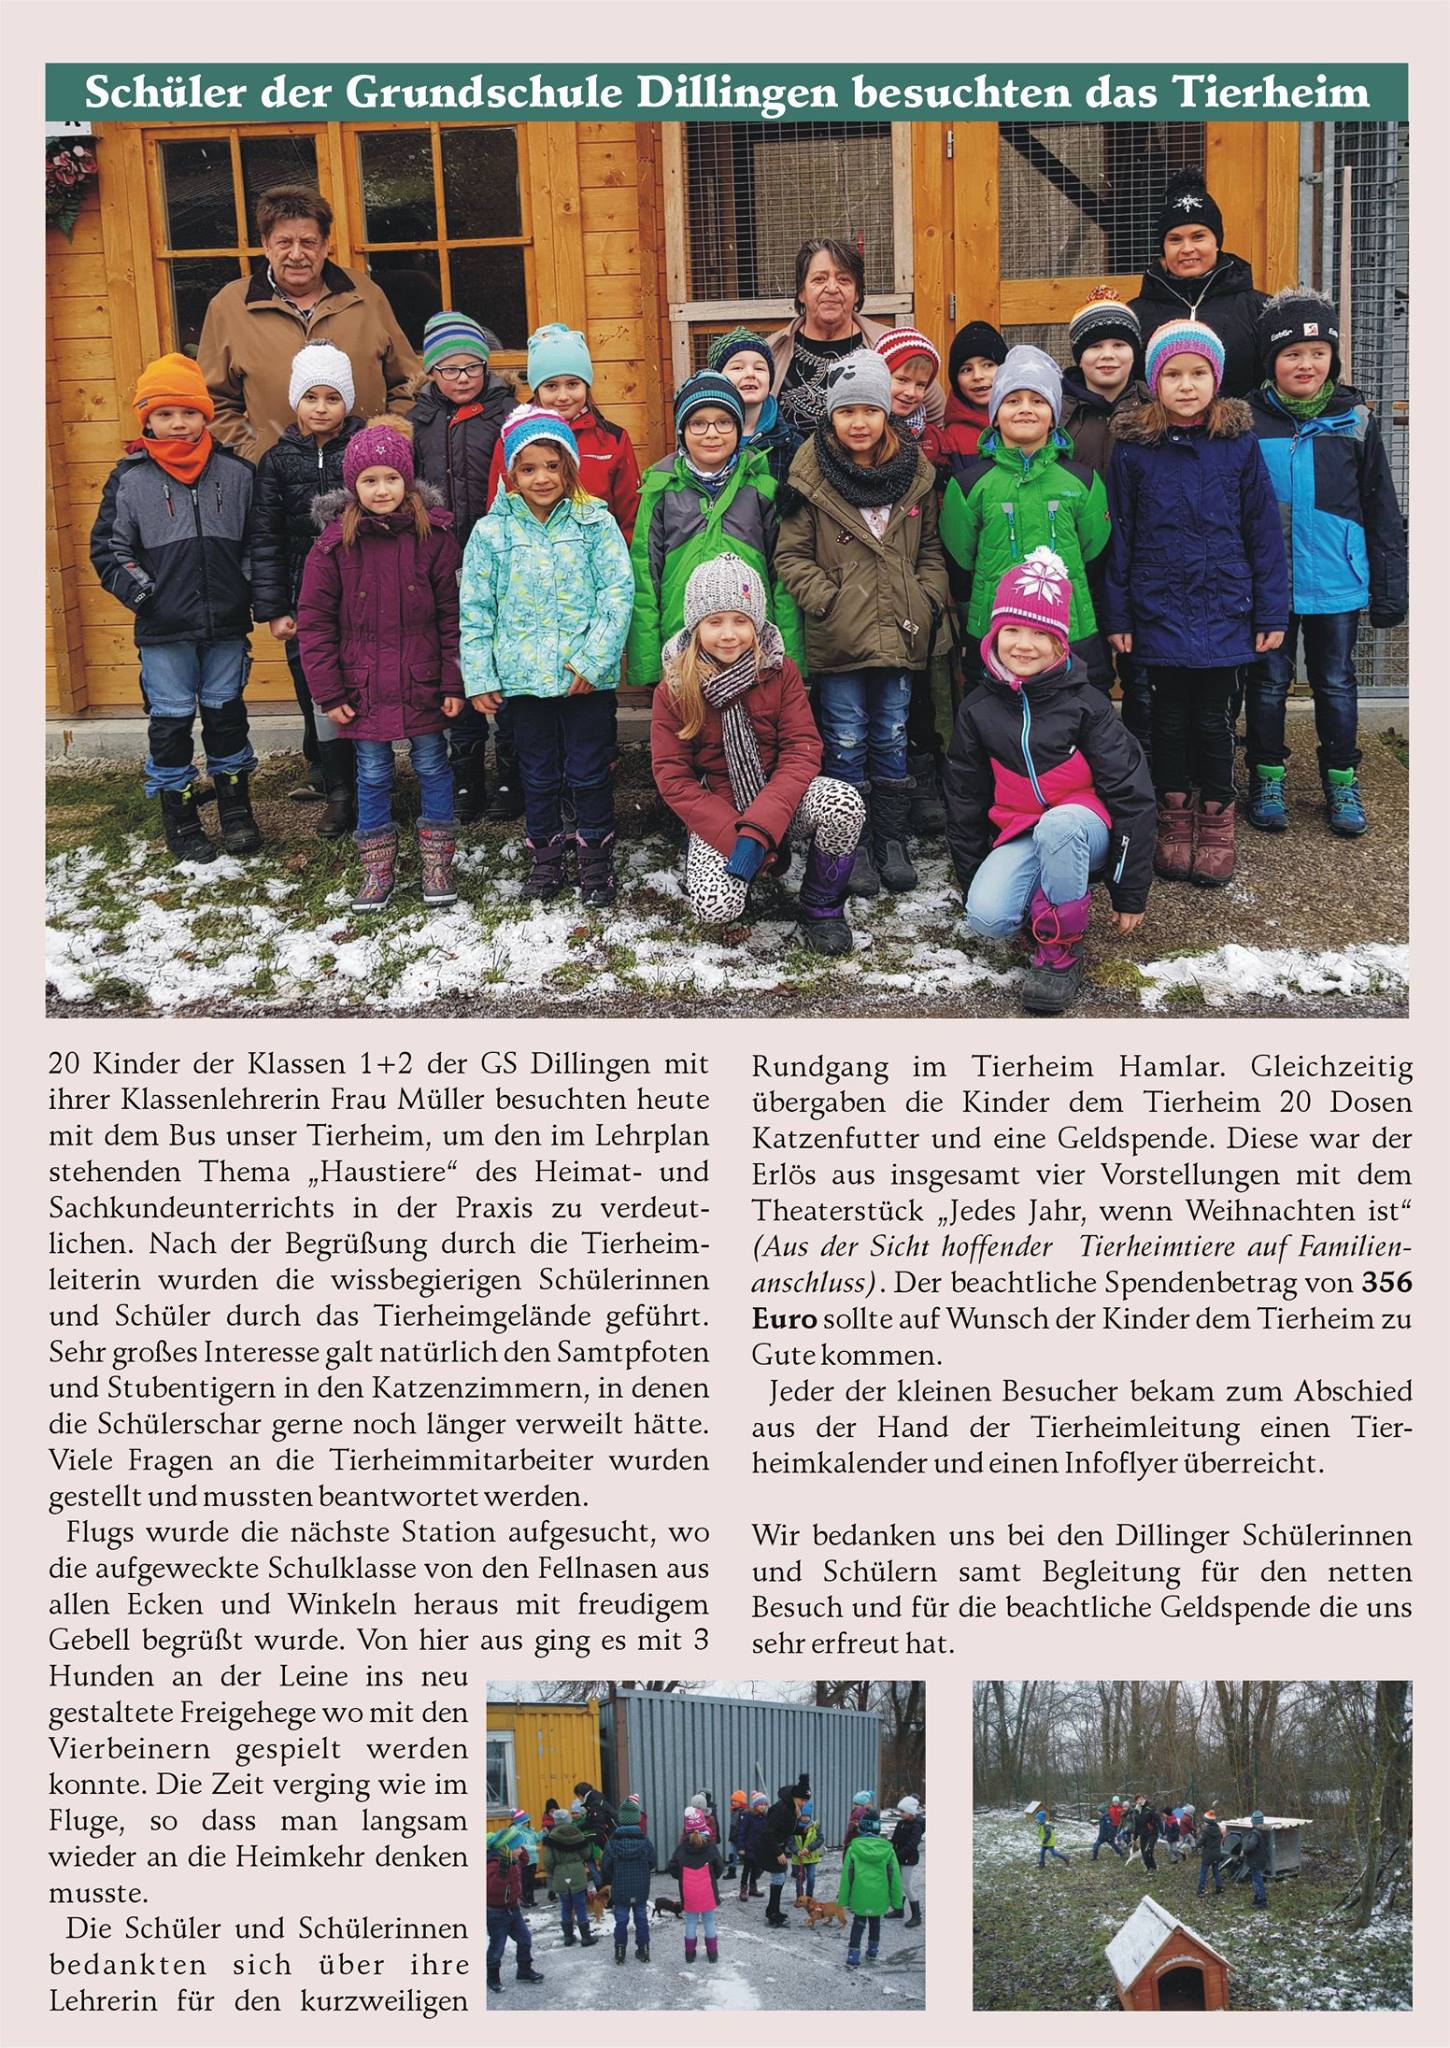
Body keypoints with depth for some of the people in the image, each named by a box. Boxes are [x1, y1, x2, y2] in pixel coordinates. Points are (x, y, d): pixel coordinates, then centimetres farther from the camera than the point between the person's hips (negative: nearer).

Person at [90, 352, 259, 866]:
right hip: (164, 630, -1)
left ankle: (235, 807, 27)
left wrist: (248, 589, -3)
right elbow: (108, 548, 1)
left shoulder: (235, 473, 2)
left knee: (226, 712, 13)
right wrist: (142, 593, -9)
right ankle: (178, 818, 16)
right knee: (171, 719, 6)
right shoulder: (130, 480, -2)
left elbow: (256, 542, 9)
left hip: (226, 623, 2)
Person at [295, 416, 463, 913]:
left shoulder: (434, 535, -5)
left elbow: (452, 615, -2)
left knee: (433, 768, 9)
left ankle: (437, 866, 23)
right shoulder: (335, 543, -5)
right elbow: (314, 622, -2)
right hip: (363, 689, 0)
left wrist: (454, 684, -5)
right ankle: (377, 869, 23)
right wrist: (328, 691, -5)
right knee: (372, 777, 10)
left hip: (423, 686, 0)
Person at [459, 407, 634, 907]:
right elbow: (474, 610, 3)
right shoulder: (491, 533, 0)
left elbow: (618, 593, -7)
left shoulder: (596, 523, -4)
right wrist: (479, 677, -2)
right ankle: (546, 857, 29)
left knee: (590, 772, 7)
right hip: (524, 677, 2)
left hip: (588, 675, -2)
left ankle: (595, 858, 23)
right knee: (538, 774, 14)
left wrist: (595, 659, -14)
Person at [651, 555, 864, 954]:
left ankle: (822, 907, -6)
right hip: (718, 812, -1)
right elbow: (673, 778, -9)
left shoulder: (779, 671, -6)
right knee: (716, 907, -27)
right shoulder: (673, 691, -7)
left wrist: (758, 830, -27)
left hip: (779, 795, 1)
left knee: (844, 805, -32)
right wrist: (734, 839, -22)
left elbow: (802, 752, -13)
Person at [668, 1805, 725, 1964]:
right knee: (709, 1921, 13)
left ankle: (690, 1953, 19)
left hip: (689, 1893, 0)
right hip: (708, 1891, 0)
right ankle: (712, 1953, 18)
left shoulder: (681, 1849, -10)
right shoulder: (711, 1847, -11)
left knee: (691, 1921, 14)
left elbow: (672, 1868, -4)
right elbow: (719, 1867, -2)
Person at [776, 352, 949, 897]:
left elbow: (931, 549, 14)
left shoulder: (915, 474, 5)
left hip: (899, 635, 3)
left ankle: (891, 842, 22)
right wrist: (828, 601, -13)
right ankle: (855, 848, 14)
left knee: (891, 739, 11)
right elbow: (791, 557, -4)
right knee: (846, 743, 4)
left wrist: (928, 600, 1)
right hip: (837, 638, -3)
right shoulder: (812, 478, -5)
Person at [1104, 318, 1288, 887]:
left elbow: (1263, 532, 2)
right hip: (1158, 611, 0)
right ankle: (1174, 819, 24)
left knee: (1212, 718, 5)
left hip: (1224, 611, 0)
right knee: (1170, 716, 10)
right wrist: (1116, 615, -1)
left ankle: (1217, 820, 21)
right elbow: (1117, 538, 2)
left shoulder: (1240, 444, -1)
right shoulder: (1133, 449, -2)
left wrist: (1272, 612, 0)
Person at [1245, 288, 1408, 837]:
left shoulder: (1355, 420, 0)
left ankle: (1342, 783, 23)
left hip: (1337, 582, 1)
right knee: (1268, 682, 10)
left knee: (1335, 683, 11)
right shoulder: (1248, 422, -3)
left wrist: (1389, 586, 3)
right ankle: (1266, 779, 24)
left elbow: (1381, 510, 5)